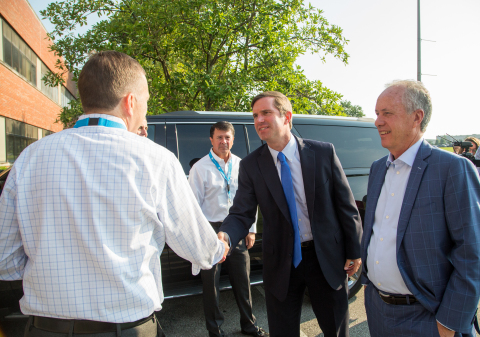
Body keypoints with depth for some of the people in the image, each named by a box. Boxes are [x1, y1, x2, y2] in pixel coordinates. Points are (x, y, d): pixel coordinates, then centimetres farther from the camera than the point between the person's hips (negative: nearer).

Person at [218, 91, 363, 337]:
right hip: (280, 264, 1)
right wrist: (225, 236, -29)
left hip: (327, 259, 0)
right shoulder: (250, 165, -5)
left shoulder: (323, 152, -7)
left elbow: (346, 204, -2)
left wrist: (354, 250, 1)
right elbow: (241, 214, -8)